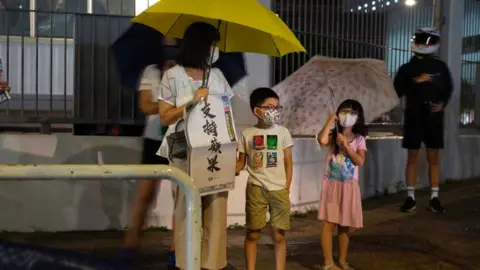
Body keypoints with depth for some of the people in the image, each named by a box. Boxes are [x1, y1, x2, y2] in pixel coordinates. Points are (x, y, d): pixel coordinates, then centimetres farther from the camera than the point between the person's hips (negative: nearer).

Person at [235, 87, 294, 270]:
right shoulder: (247, 134, 2)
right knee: (252, 233, 6)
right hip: (256, 188, 0)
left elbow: (288, 163, 5)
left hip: (279, 189, 0)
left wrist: (286, 188, -1)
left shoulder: (283, 132, 3)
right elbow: (241, 162, 6)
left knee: (279, 235, 5)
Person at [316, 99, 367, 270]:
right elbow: (321, 140, -26)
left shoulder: (359, 139, 3)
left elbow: (360, 161, -10)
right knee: (329, 224, -2)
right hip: (332, 184, -2)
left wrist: (346, 145, -16)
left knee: (345, 225, 11)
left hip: (349, 186, 2)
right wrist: (330, 121, -16)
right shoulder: (332, 136, -2)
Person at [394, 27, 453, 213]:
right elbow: (398, 90, -6)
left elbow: (448, 89, 11)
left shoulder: (440, 67, 5)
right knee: (412, 158, 4)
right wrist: (415, 81, -15)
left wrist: (442, 103, -5)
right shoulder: (407, 68, 2)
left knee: (433, 158, 4)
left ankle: (434, 198, 11)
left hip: (433, 117, 1)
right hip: (414, 116, -1)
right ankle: (410, 197, 10)